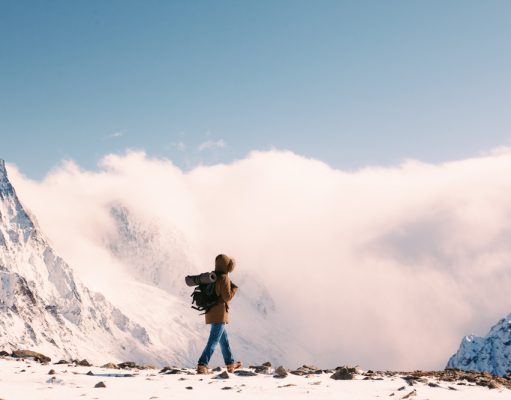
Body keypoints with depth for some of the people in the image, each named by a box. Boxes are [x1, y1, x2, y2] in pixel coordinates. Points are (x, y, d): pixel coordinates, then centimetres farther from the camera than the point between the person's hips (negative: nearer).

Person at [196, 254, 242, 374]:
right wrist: (234, 288, 1)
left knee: (224, 339, 20)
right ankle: (202, 365, -16)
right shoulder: (224, 278, -14)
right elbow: (227, 297, -16)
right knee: (214, 341, -9)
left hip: (211, 313, 9)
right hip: (220, 314, -9)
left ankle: (230, 364, 30)